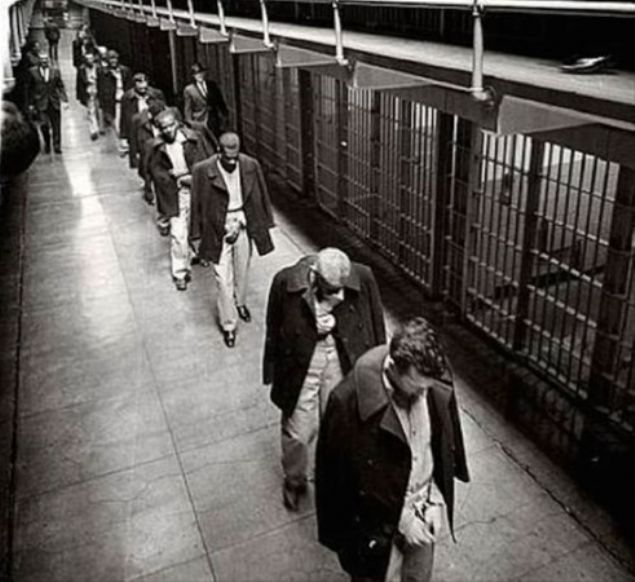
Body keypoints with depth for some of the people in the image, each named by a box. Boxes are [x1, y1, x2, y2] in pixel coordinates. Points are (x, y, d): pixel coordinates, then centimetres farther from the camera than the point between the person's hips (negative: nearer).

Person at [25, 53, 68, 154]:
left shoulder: (55, 71, 6)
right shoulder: (32, 72, 2)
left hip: (54, 103, 1)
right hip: (40, 103, -1)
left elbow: (60, 86, 6)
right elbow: (29, 89, 5)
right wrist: (31, 103, 2)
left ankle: (57, 146, 9)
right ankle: (47, 144, 16)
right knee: (44, 125, -6)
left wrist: (65, 100, -3)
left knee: (56, 126, 0)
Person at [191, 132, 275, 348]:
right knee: (223, 278, 1)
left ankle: (240, 303, 50)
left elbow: (258, 199, 2)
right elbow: (199, 205, -8)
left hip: (243, 226, 3)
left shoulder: (251, 166, -10)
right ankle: (228, 325, 14)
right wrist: (200, 235, -5)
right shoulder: (203, 171, -18)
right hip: (217, 230, -3)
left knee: (242, 271, 22)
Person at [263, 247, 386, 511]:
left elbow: (375, 324, -3)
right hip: (301, 362, -1)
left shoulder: (363, 278, -19)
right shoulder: (286, 282, -21)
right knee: (298, 430, 10)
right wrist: (273, 371, 4)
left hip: (344, 359, 1)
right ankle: (294, 480, 41)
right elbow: (274, 329, -5)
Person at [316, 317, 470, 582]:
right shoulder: (349, 401, -31)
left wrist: (437, 501, 0)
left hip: (424, 508, 4)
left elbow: (446, 442, 0)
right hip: (378, 519, -4)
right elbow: (346, 478, -19)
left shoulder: (437, 382, -17)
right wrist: (399, 518, -14)